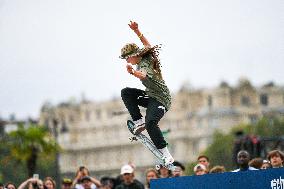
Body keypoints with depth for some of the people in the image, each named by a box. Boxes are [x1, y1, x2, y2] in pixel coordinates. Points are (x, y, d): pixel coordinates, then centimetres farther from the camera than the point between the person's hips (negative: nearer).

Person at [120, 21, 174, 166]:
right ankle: (139, 121, -1)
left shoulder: (145, 64, -24)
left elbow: (143, 75, -49)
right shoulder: (146, 58, 2)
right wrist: (136, 31, 18)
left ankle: (167, 155, -30)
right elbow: (147, 44, 21)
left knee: (151, 123, -32)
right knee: (126, 92, 2)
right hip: (150, 96, 10)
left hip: (160, 100, -10)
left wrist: (132, 72, -69)